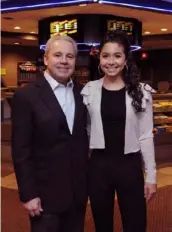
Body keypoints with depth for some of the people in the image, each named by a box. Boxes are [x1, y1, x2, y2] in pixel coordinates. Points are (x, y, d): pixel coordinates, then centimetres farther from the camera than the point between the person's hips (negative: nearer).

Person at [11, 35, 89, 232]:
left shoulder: (82, 94, 4)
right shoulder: (26, 96, -10)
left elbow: (84, 137, 10)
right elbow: (21, 151, -11)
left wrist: (87, 179, 7)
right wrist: (28, 194, -13)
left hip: (78, 190, 5)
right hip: (45, 192, -4)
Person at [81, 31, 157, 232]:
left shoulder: (141, 92, -3)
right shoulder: (89, 91, -1)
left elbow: (146, 136, -1)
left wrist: (151, 175, -1)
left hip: (130, 166, -1)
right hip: (98, 165, 1)